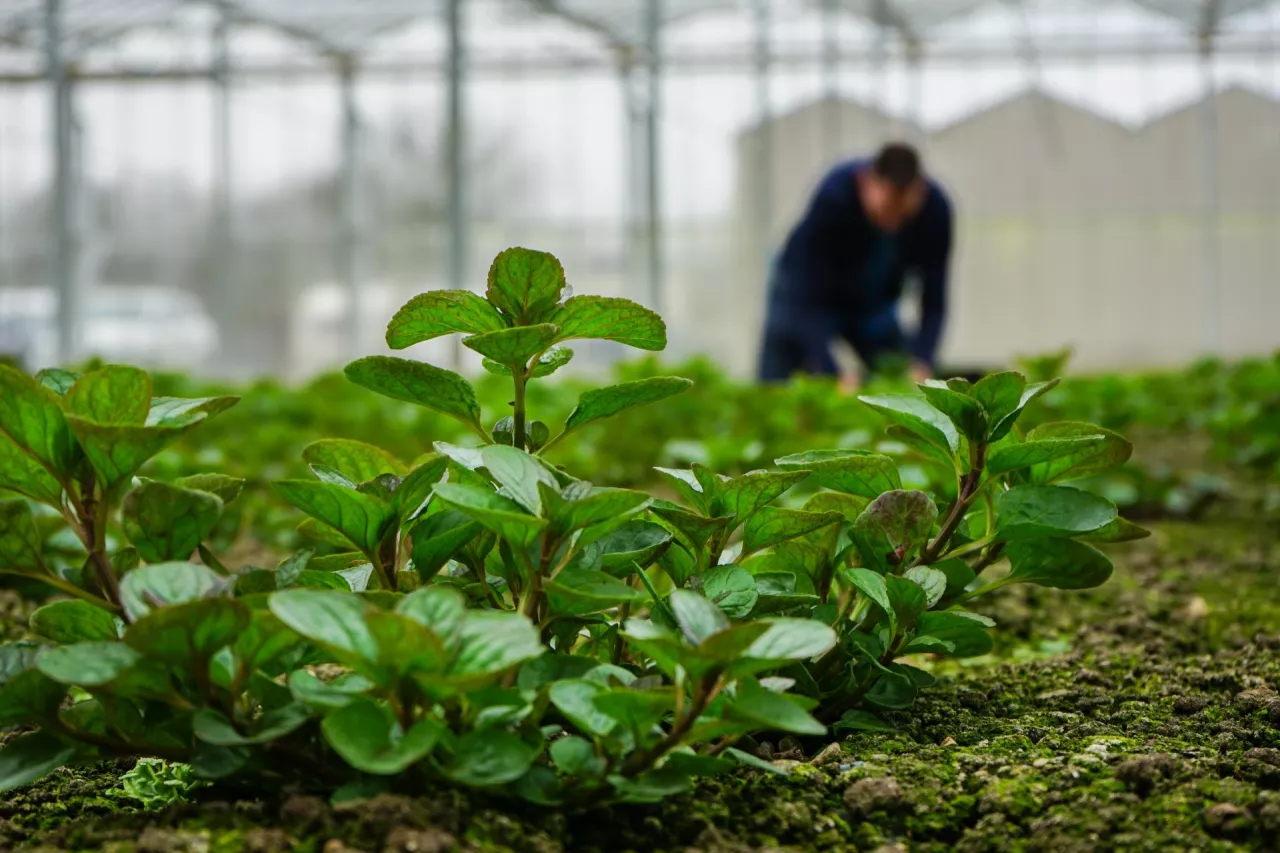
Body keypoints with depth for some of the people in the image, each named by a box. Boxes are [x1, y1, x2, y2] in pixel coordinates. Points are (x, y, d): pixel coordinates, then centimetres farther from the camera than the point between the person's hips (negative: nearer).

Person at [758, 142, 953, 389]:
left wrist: (922, 365, -37)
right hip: (803, 295, -3)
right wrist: (833, 374, -44)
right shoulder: (834, 197, -36)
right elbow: (808, 297, -34)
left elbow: (933, 300, -20)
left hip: (874, 304, 4)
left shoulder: (935, 208, -26)